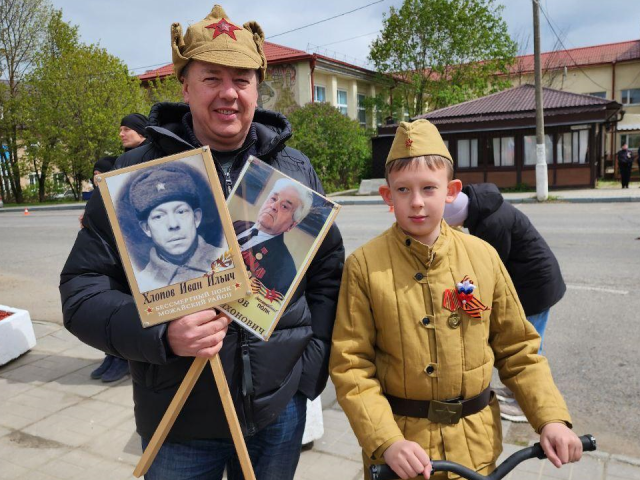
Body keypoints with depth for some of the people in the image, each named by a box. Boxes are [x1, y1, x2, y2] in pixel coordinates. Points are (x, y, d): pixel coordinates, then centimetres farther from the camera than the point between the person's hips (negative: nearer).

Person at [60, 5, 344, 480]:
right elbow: (82, 288, -6)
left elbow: (328, 271, 8)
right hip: (179, 420, -2)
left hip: (280, 408, 3)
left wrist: (312, 363, 0)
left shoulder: (296, 170, 1)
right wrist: (160, 335, -23)